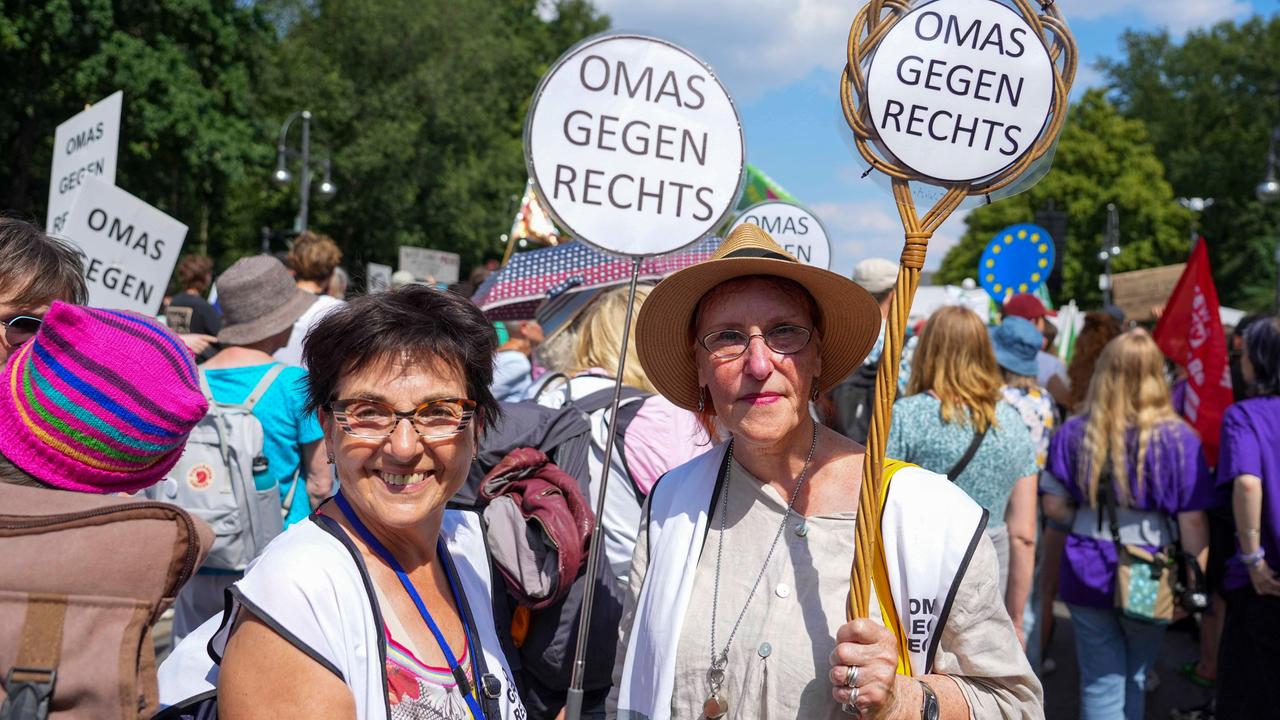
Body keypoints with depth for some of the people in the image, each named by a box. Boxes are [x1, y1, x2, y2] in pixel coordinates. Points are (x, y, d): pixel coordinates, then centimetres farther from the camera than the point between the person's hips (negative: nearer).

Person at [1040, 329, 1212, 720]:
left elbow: (1054, 505, -2)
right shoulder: (1178, 438, -11)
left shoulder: (1073, 433, -5)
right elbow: (1192, 520, -10)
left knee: (1102, 683, 9)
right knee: (1135, 678, 20)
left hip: (1088, 575, 1)